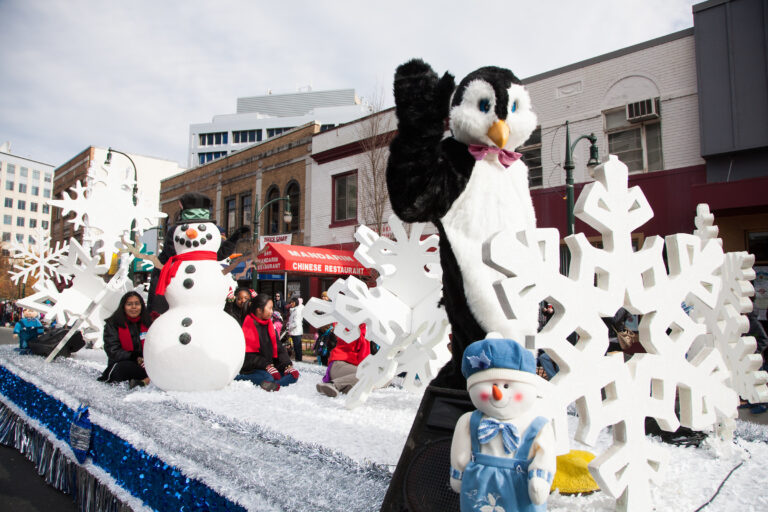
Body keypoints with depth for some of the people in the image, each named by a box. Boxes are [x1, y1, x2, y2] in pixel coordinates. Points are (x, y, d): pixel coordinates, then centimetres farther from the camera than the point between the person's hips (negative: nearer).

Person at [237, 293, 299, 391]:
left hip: (270, 364, 7)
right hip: (251, 369, -7)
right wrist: (267, 366, -22)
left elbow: (279, 348, 13)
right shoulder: (248, 325, -7)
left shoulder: (269, 325, 15)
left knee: (294, 374, -10)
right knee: (268, 378, -34)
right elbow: (249, 356, -12)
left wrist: (287, 364, -3)